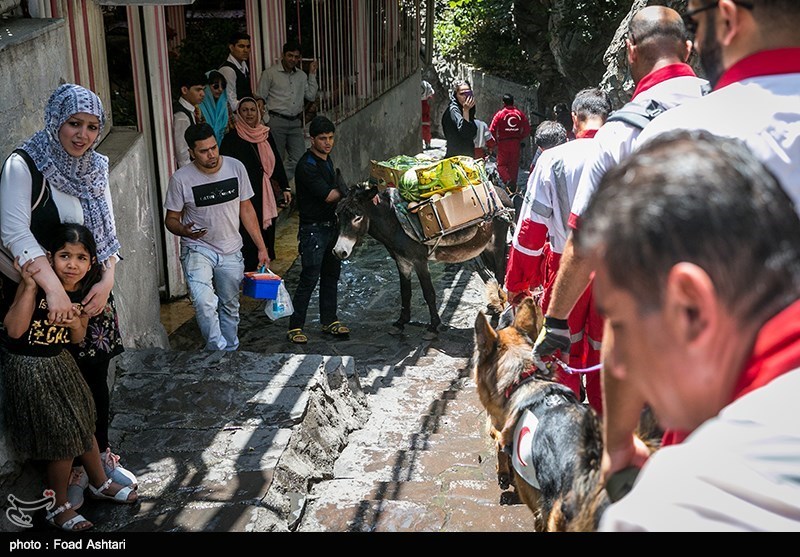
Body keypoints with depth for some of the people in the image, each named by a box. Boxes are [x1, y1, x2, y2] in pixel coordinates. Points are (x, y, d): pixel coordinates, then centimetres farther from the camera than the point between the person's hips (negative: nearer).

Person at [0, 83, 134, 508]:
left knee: (96, 378, 13)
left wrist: (107, 280, -10)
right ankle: (72, 469, 22)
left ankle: (101, 456, 32)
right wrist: (53, 288, -30)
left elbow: (107, 232, 5)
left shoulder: (95, 168, 5)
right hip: (41, 297, -5)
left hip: (93, 294, 5)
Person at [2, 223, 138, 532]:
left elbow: (77, 340, 4)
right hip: (28, 369, -6)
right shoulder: (37, 281, -23)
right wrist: (29, 287, -36)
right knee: (63, 438, 2)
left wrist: (77, 323, -19)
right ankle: (58, 507, 23)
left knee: (84, 424, 19)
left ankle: (100, 483, 43)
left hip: (60, 363, 6)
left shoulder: (84, 290, -6)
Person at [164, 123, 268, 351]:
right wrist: (185, 231, -28)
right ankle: (218, 349, -12)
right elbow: (171, 219, -4)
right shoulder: (181, 179, -14)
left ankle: (230, 352, 33)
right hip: (198, 249, -3)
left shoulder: (236, 167, -7)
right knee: (204, 302, -26)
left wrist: (261, 247, 3)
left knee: (230, 307, 15)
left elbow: (246, 209, 3)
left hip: (231, 251, 3)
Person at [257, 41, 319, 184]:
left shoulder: (301, 75, 13)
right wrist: (267, 120, -8)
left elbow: (311, 96, 11)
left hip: (295, 122, 5)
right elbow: (260, 98, -1)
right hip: (277, 122, -5)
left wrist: (312, 74, 9)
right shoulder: (270, 73, -2)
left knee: (299, 159, 0)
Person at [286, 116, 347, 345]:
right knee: (309, 278, -8)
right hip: (313, 229, -9)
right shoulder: (307, 165, -19)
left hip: (331, 225, 9)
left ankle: (329, 321, 25)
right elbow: (328, 195, -19)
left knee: (331, 274, 14)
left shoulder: (327, 159, 10)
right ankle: (295, 326, 1)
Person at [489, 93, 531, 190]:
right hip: (516, 143, 3)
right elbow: (527, 129, 4)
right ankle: (513, 188, 12)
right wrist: (520, 138, 16)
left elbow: (492, 130, -11)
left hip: (503, 142, -3)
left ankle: (507, 180, -19)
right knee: (514, 165, 10)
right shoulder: (520, 114, 3)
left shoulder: (500, 114, -7)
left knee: (501, 164, 5)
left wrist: (496, 139, 5)